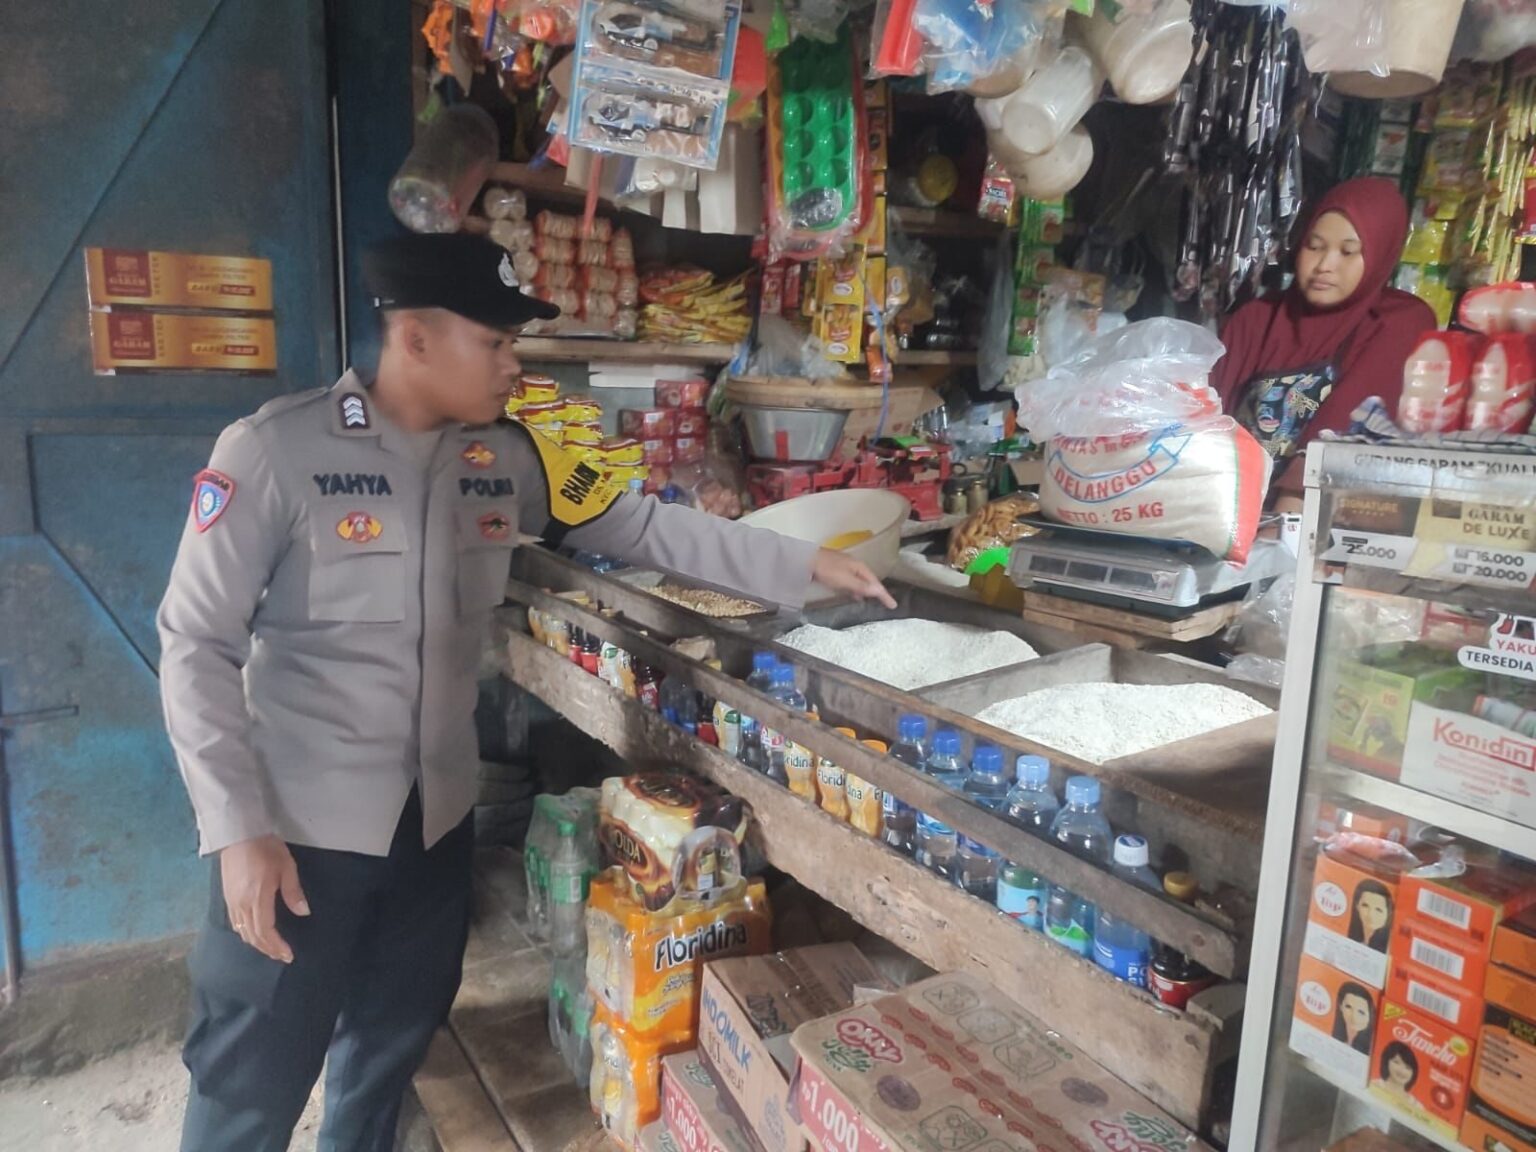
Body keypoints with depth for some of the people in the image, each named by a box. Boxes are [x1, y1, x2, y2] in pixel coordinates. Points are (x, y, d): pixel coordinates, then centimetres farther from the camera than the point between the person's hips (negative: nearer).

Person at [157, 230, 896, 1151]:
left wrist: (806, 565, -2)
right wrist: (238, 826, -16)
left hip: (438, 816, 5)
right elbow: (197, 644, -13)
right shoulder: (276, 452, -17)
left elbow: (646, 528, 3)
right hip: (300, 827, -5)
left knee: (393, 1047, 23)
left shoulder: (507, 459, -1)